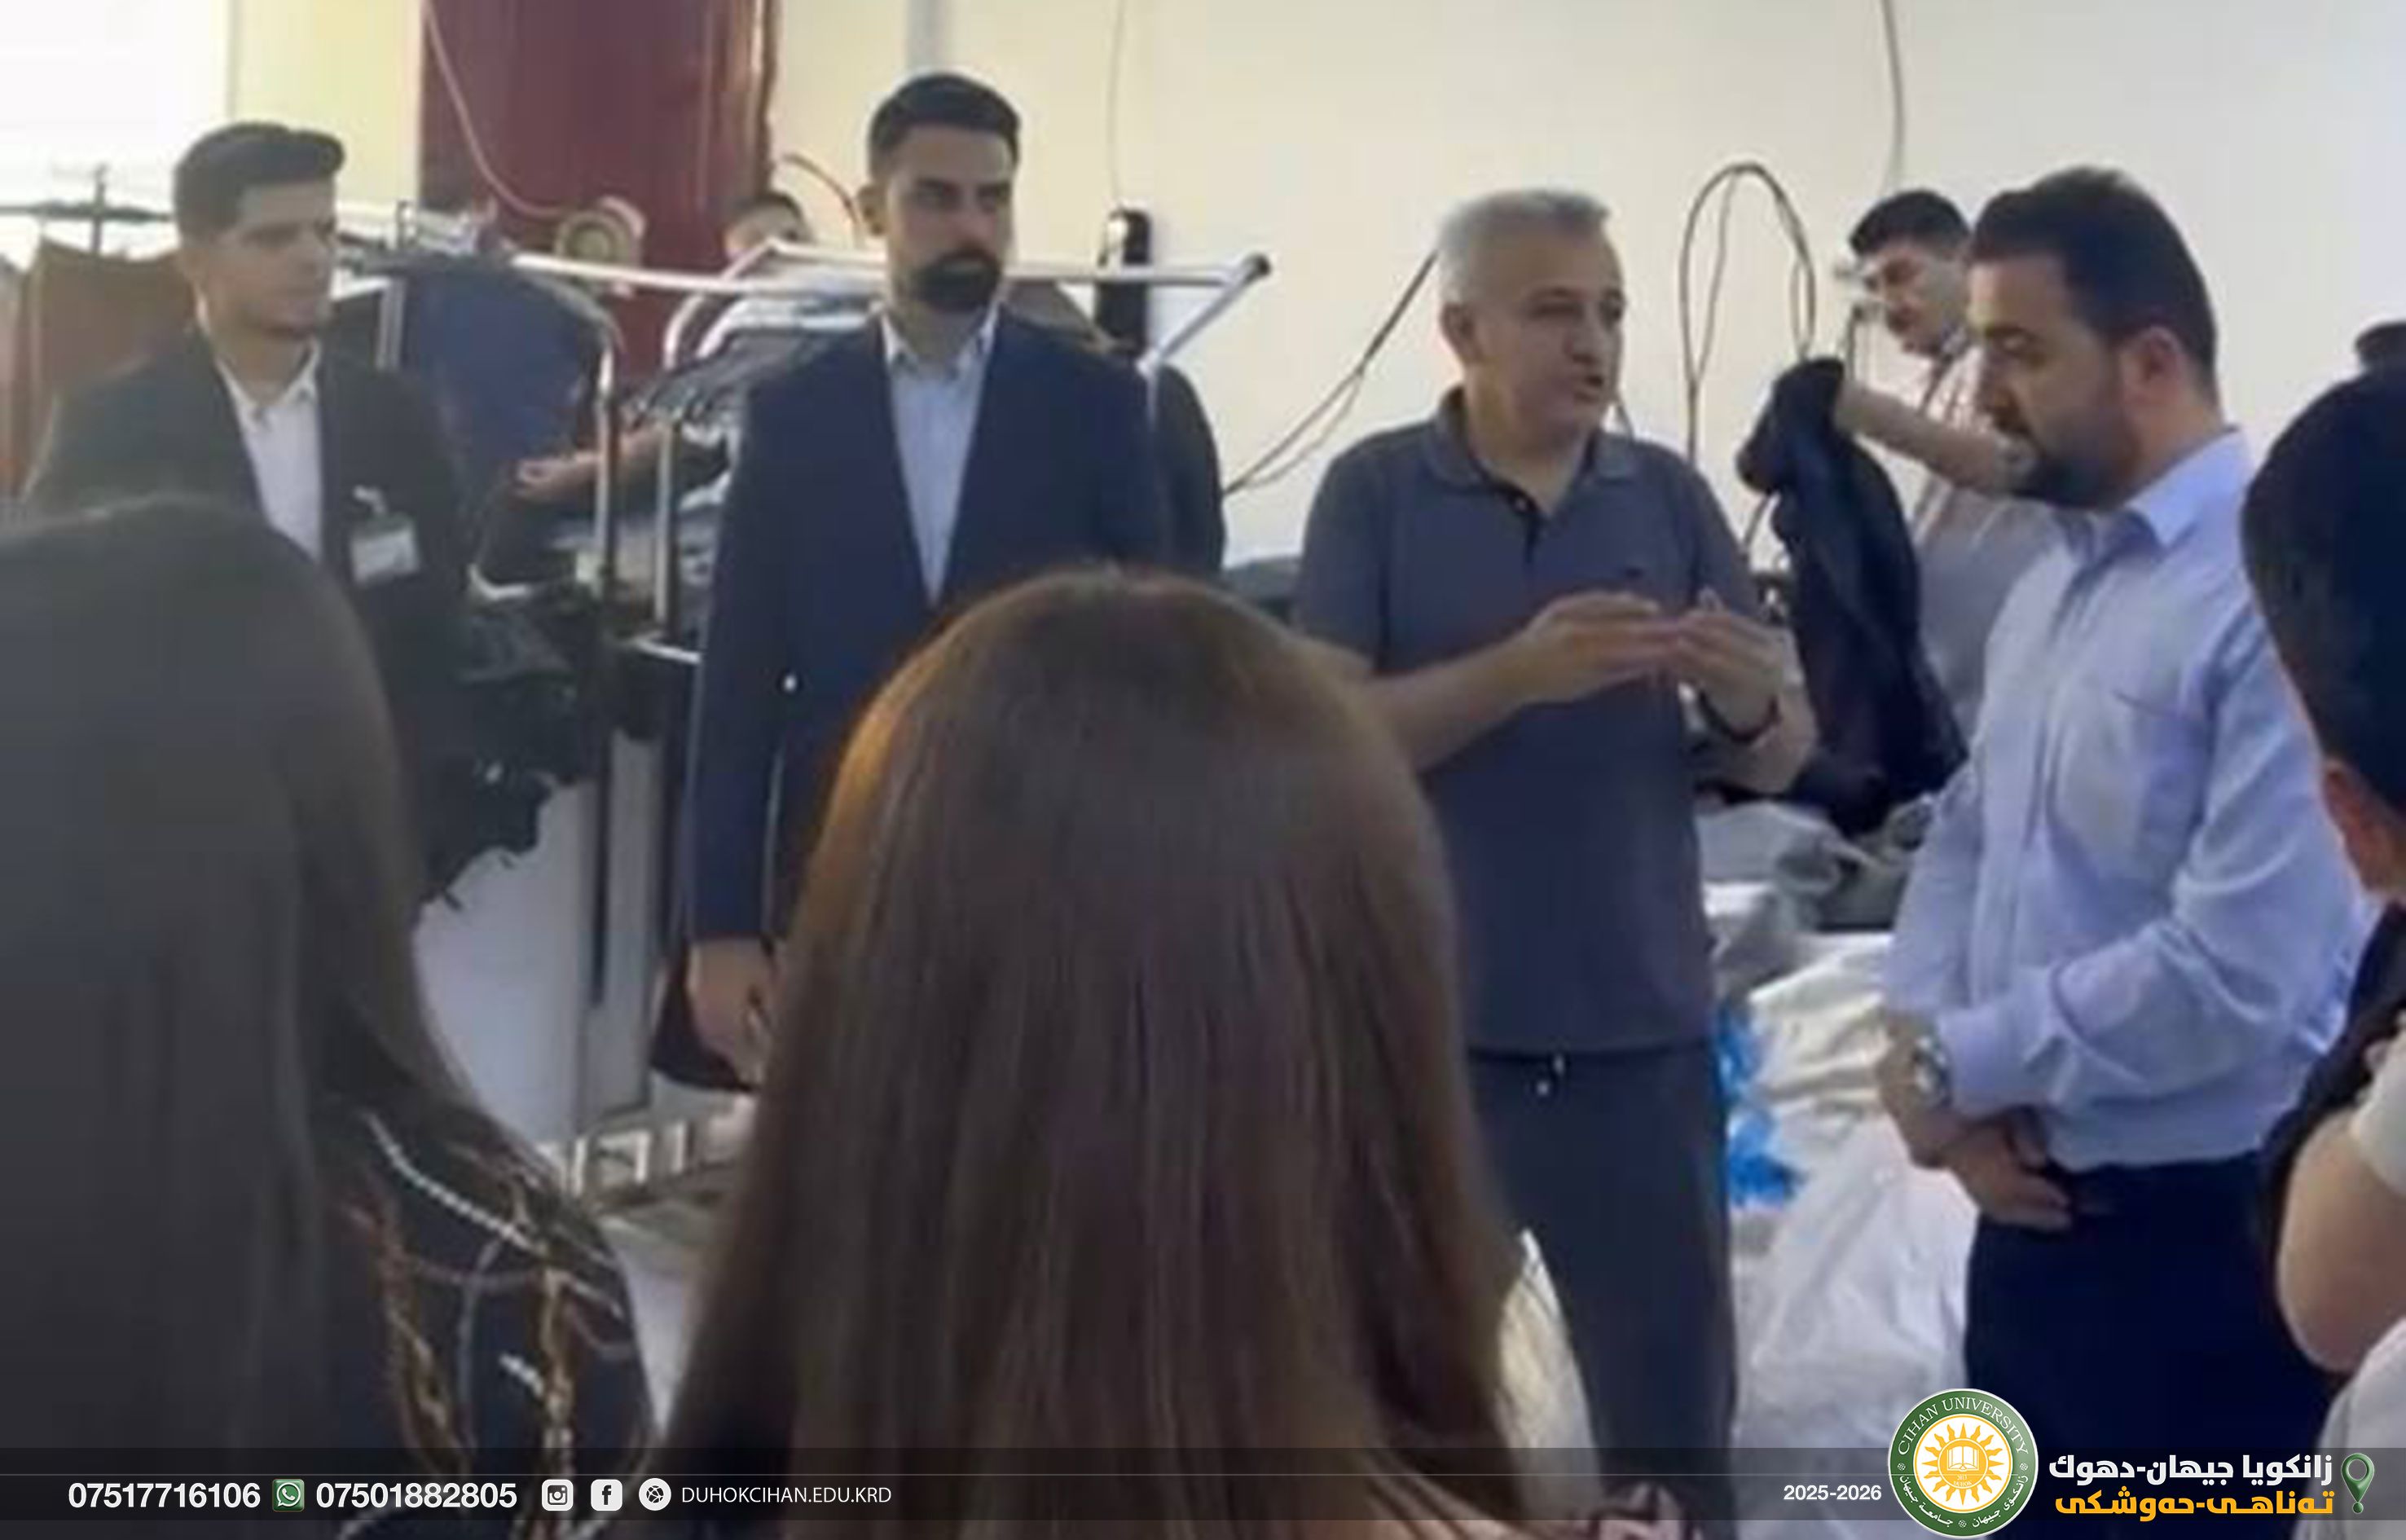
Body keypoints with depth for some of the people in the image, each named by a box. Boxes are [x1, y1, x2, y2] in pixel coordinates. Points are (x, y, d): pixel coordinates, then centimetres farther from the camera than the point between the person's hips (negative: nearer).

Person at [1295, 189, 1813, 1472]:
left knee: (1674, 1408, 8)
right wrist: (1519, 671, -25)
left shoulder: (1670, 496, 5)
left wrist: (1751, 702, -19)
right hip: (1428, 1030, -2)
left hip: (1642, 1035, 2)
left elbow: (1781, 760, 5)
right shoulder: (1374, 493, -2)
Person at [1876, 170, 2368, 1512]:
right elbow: (1965, 835, 15)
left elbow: (2238, 975, -27)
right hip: (2039, 1206, 8)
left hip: (2210, 1235, -8)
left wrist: (1955, 1067, -14)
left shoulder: (2282, 591, -21)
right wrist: (1920, 1043, -6)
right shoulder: (2053, 582, 10)